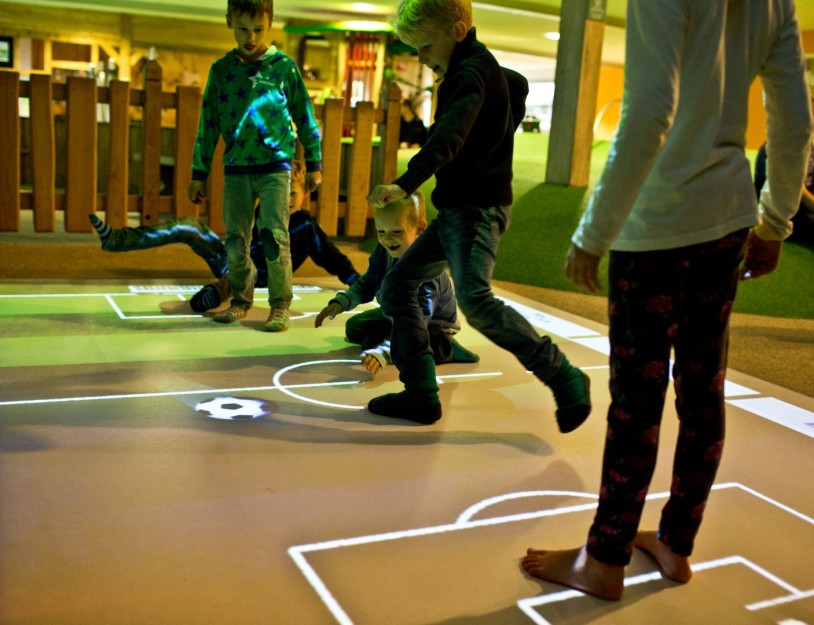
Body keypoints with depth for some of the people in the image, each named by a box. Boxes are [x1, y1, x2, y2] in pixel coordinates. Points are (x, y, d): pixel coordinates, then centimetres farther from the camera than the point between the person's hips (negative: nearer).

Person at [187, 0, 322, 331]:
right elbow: (208, 122, 9)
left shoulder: (284, 66, 0)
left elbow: (304, 116, 7)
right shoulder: (221, 69, 6)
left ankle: (280, 305, 3)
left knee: (274, 236, -8)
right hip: (236, 169, 3)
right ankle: (241, 299, 24)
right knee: (236, 239, 8)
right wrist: (199, 173, 9)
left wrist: (313, 164, 8)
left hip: (275, 167, -3)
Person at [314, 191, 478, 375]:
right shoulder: (383, 251, -17)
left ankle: (444, 348, -15)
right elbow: (367, 284, 0)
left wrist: (382, 353, -59)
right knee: (353, 327, 19)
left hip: (431, 326, -8)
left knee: (373, 344, -27)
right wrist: (340, 302, -18)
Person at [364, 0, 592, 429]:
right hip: (456, 208, 11)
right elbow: (518, 85, 39)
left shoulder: (470, 72, -14)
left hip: (477, 207, -11)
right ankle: (420, 394, 10)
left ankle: (564, 378, -15)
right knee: (396, 287, 8)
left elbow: (448, 137, -33)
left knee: (475, 300, -27)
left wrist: (405, 184, -46)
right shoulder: (483, 68, 16)